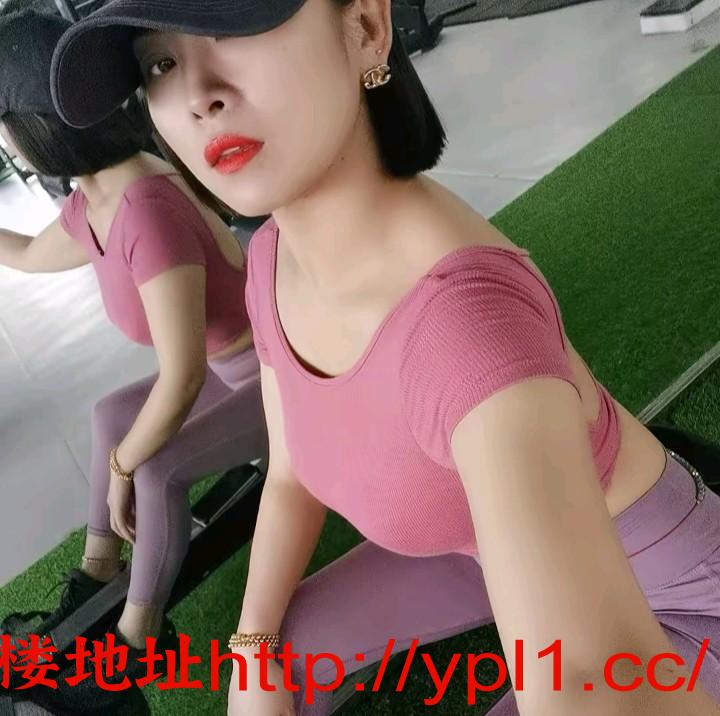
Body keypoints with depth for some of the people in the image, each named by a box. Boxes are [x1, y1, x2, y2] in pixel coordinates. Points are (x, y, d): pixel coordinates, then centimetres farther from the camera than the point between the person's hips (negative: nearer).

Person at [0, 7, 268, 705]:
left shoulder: (148, 209, -34)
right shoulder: (91, 201, -4)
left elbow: (183, 376, -32)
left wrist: (121, 469, -17)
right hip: (242, 364, 9)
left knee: (158, 467, -19)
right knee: (113, 415, 14)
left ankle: (141, 630, 4)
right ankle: (100, 561, 28)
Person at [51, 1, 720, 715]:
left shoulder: (465, 312, -42)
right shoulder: (275, 259, -16)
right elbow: (294, 473, -2)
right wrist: (254, 650, -7)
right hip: (503, 538, 6)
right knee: (275, 656, 7)